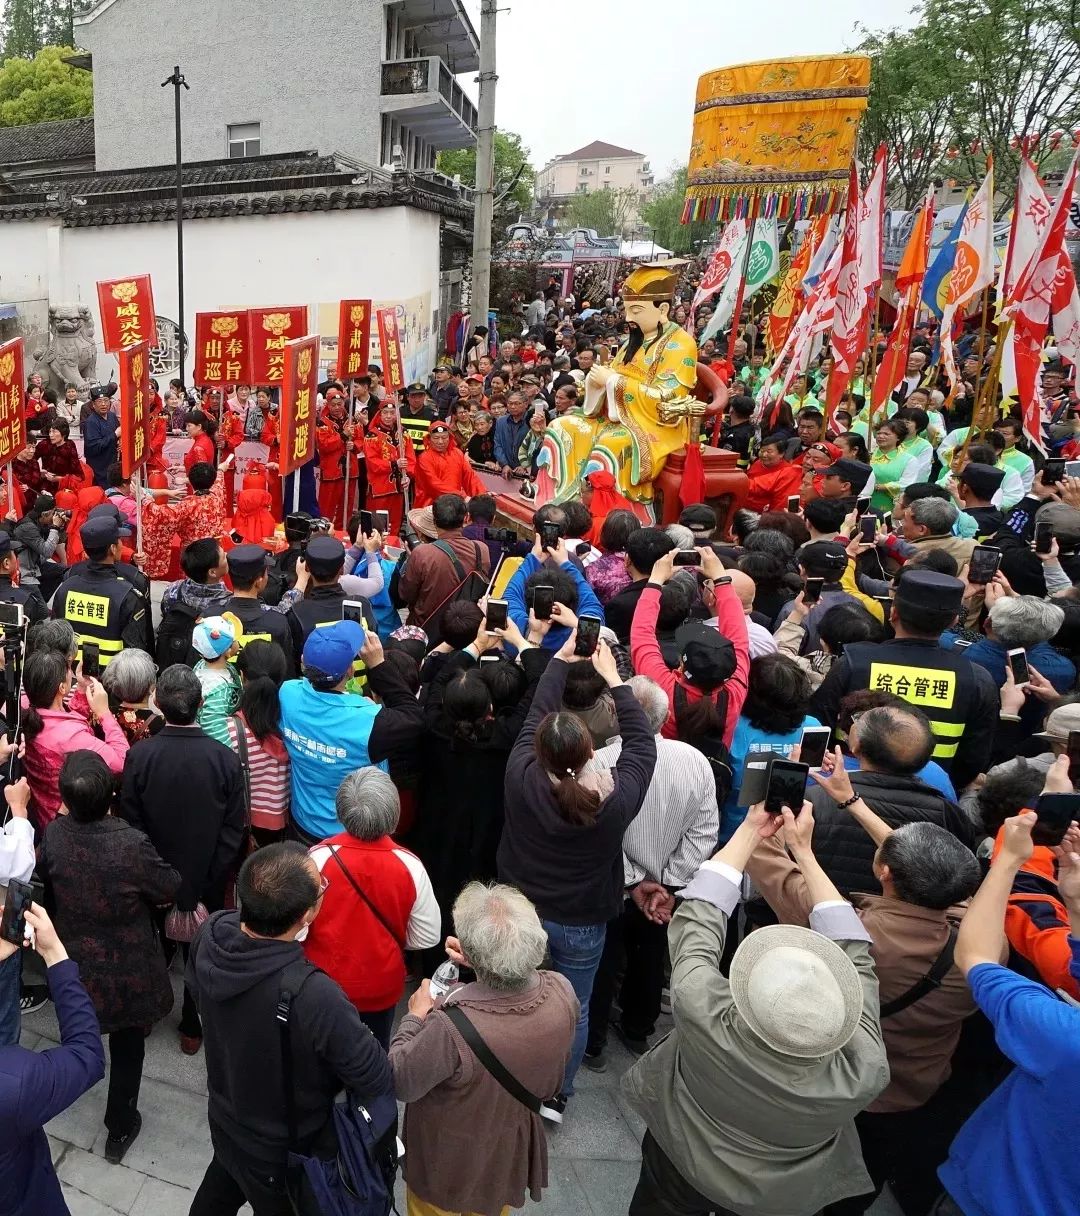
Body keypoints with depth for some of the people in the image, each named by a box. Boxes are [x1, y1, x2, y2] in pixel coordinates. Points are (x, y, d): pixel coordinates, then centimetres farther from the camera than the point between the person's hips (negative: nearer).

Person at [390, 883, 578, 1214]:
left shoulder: (451, 1028, -43)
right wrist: (483, 966, -6)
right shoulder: (562, 993, -27)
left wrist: (415, 1016, -11)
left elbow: (400, 1083, -23)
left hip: (450, 1166, -4)